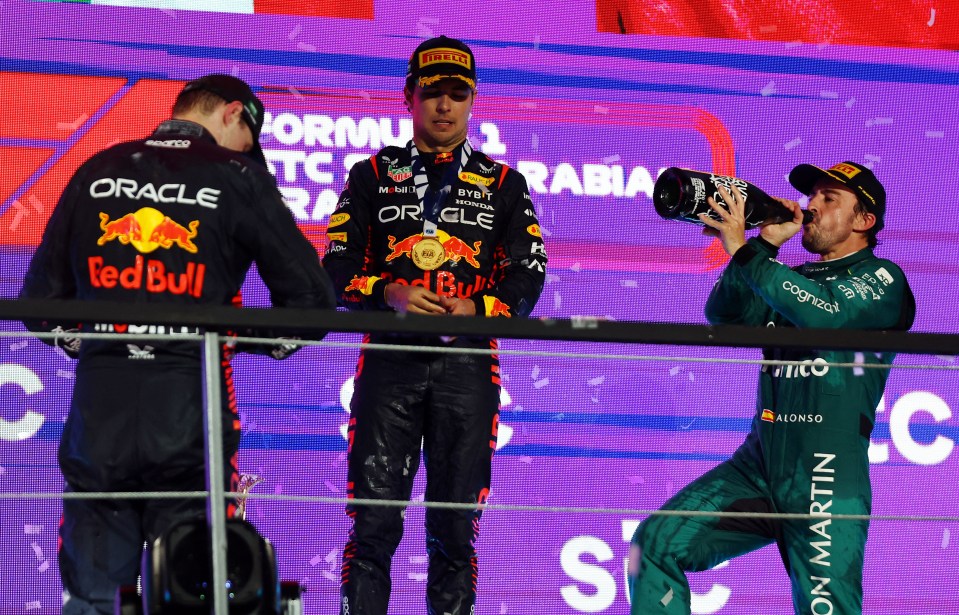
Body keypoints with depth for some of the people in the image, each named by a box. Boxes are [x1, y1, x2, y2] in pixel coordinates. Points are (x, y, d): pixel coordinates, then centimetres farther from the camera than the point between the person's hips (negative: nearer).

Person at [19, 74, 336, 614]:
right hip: (190, 408, -2)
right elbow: (311, 295, 0)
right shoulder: (237, 178, 1)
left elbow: (41, 299, 13)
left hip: (98, 408, 3)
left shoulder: (98, 171, 10)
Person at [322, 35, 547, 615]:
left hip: (468, 365, 1)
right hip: (390, 359, -1)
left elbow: (529, 277, 7)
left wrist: (477, 308, -12)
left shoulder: (503, 184, 14)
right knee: (374, 520, -7)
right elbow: (339, 267, 6)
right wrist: (391, 293, -13)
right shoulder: (373, 175, 14)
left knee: (455, 525, 2)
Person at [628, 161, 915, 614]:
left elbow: (825, 313, -19)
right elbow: (724, 315, 7)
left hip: (828, 476, -6)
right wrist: (765, 246, -3)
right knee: (654, 544, -8)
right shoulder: (792, 282, 21)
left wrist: (744, 251, -18)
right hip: (757, 465, 6)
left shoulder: (883, 281, 1)